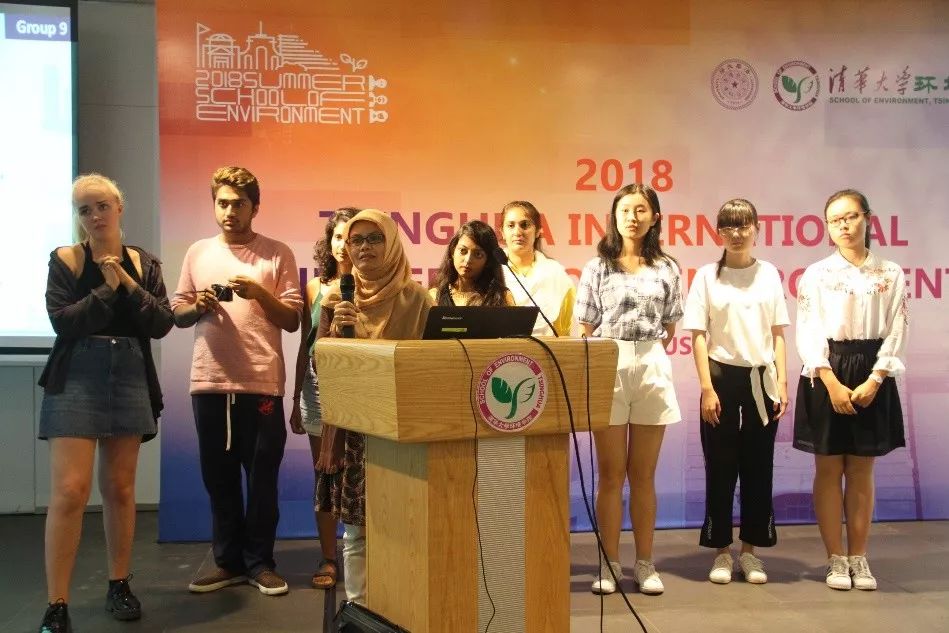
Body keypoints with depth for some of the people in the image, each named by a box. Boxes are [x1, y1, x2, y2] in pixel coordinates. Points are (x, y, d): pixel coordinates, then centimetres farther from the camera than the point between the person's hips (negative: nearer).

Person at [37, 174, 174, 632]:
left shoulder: (143, 263, 9)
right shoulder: (64, 259, 1)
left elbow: (161, 325, -2)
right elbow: (63, 322, -12)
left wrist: (126, 284, -9)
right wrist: (106, 289, -11)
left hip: (131, 379, 3)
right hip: (77, 379, -3)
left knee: (120, 488, 10)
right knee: (69, 491, -10)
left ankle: (119, 585, 24)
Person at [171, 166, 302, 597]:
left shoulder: (277, 254, 2)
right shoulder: (197, 253, 12)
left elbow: (293, 320, 0)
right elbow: (176, 314, 13)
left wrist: (260, 293, -15)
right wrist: (198, 307, -8)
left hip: (262, 384, -3)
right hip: (209, 384, 3)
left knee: (262, 477, 3)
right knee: (218, 477, 10)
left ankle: (259, 562, 16)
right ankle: (228, 561, 22)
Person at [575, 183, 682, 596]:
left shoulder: (667, 269, 6)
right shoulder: (597, 268, 3)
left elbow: (670, 329, 13)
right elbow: (586, 329, 3)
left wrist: (648, 354, 5)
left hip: (652, 369, 1)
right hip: (607, 367, -1)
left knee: (643, 475, 8)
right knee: (611, 474, 4)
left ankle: (645, 564, 17)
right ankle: (610, 565, 12)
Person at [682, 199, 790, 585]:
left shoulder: (769, 274, 6)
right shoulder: (707, 276, 0)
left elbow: (778, 334, 7)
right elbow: (698, 336, -3)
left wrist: (781, 383, 0)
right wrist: (707, 388, -10)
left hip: (761, 378, 2)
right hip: (722, 376, -2)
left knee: (758, 466, 6)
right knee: (721, 466, 3)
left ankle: (750, 550, 19)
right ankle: (722, 551, 15)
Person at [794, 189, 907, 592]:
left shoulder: (891, 275, 5)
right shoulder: (816, 274, 1)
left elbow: (895, 332, 0)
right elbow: (809, 333, -4)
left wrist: (873, 381, -11)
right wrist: (833, 383, -13)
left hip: (872, 377, 1)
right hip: (826, 375, -1)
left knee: (861, 471, 7)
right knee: (829, 470, 3)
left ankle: (859, 559, 16)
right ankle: (836, 560, 12)